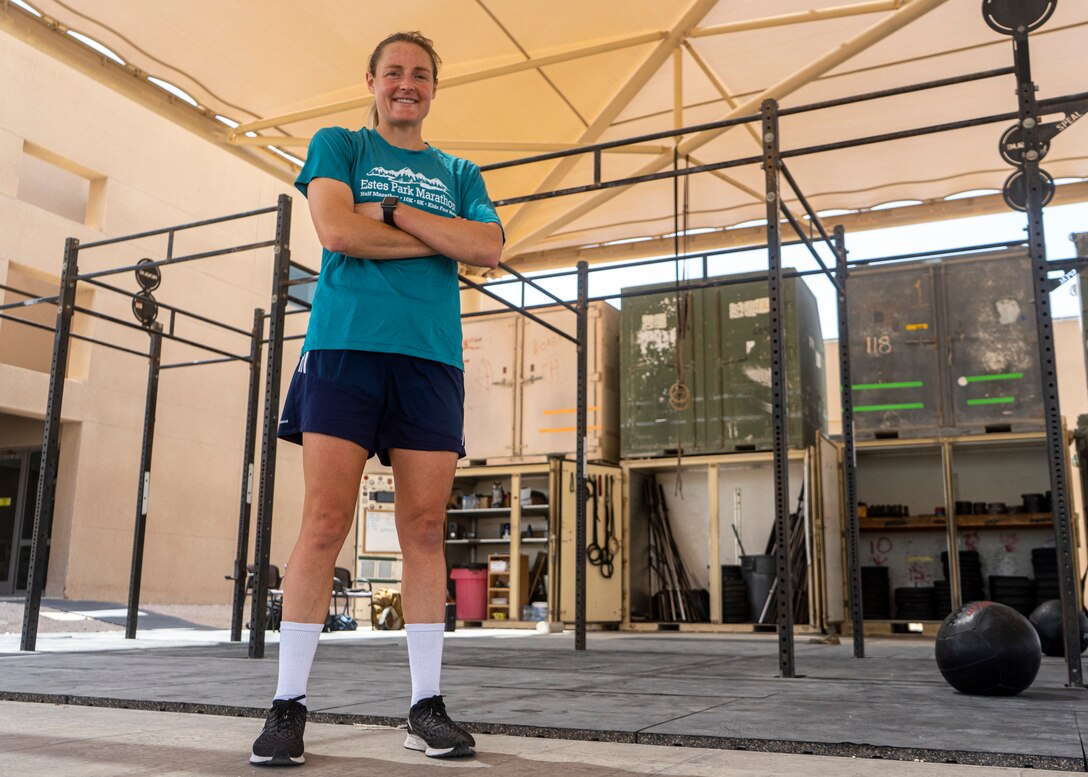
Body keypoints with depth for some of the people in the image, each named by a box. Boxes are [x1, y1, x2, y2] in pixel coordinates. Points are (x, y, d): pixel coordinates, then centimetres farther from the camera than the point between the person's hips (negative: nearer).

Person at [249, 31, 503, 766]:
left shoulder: (459, 173, 21)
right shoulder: (338, 145, 14)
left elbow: (489, 248, 2)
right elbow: (337, 230, -6)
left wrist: (393, 211, -4)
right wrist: (438, 239, 0)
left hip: (432, 358, 3)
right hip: (346, 346, -2)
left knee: (425, 530, 0)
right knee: (326, 521, -8)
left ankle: (427, 704, 6)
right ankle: (289, 704, 1)